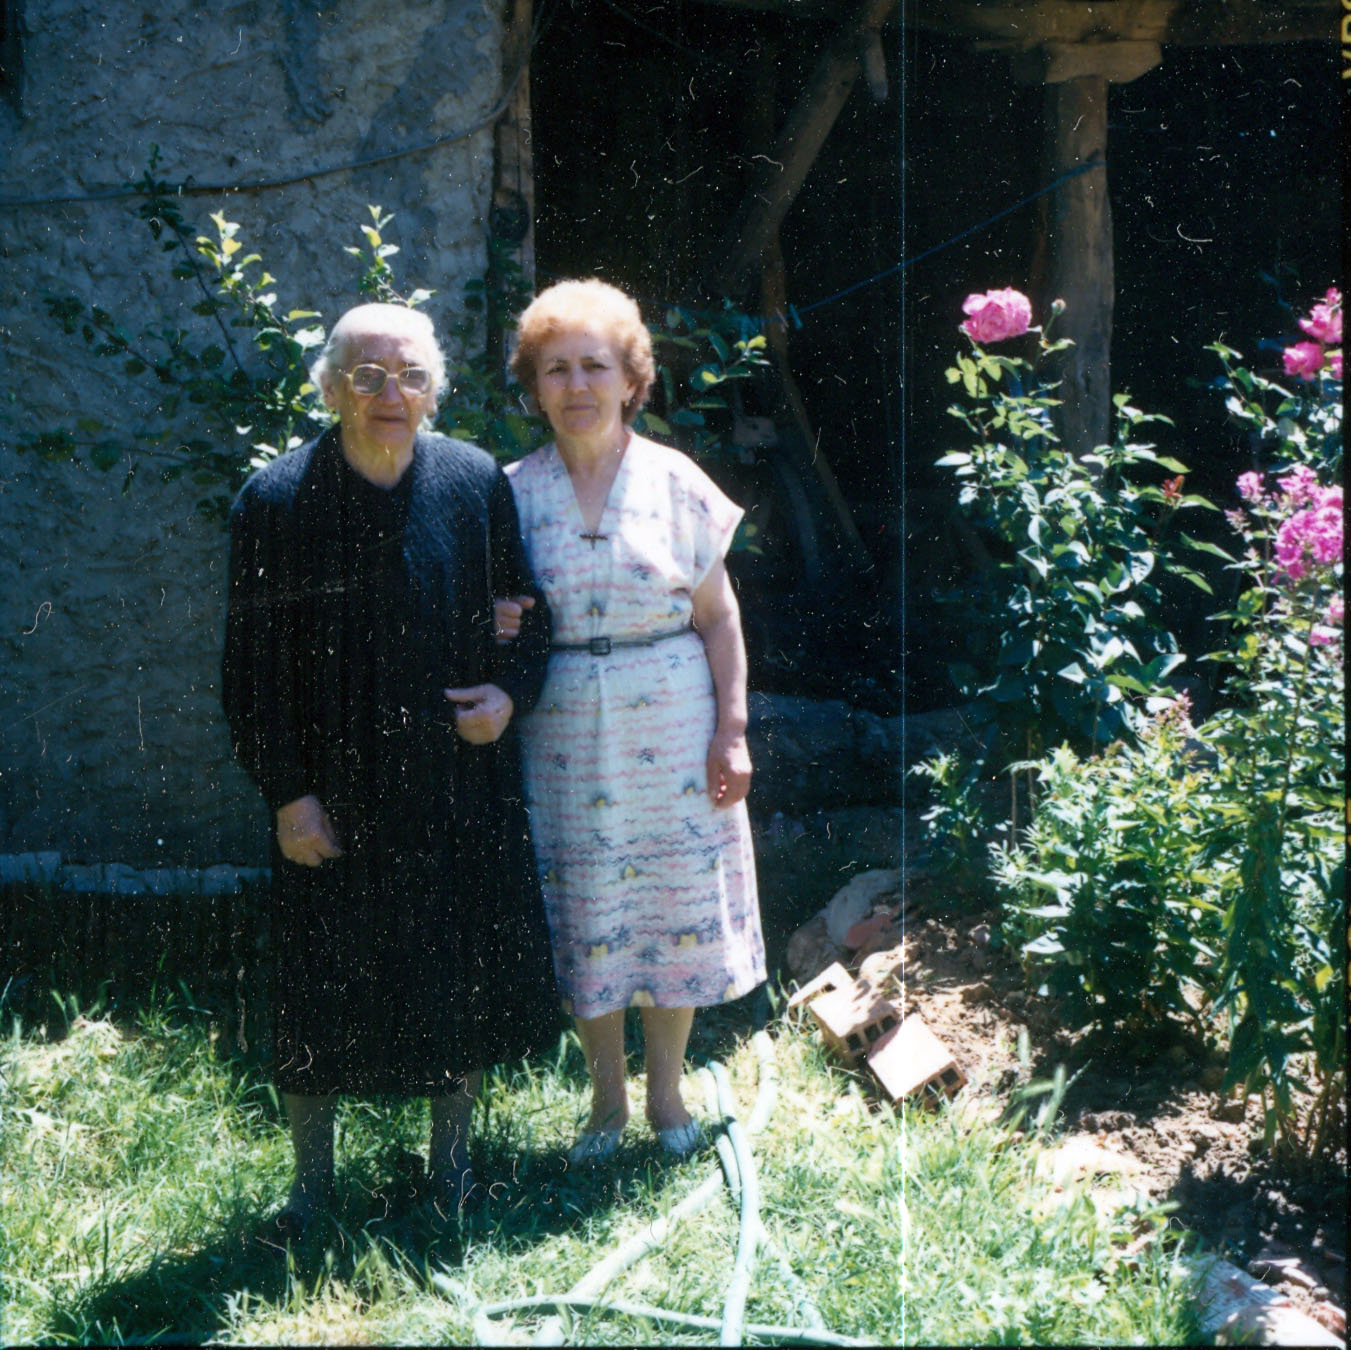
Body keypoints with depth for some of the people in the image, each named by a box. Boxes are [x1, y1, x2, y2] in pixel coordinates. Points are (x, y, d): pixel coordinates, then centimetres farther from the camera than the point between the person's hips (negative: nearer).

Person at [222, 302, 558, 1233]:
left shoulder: (477, 485, -1)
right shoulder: (277, 503, -7)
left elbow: (528, 612, 9)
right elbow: (254, 666, -4)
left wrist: (513, 691, -10)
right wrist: (286, 793, -8)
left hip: (462, 786, 2)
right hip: (336, 797, -2)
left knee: (464, 975, 12)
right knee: (325, 987, 6)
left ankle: (452, 1157, 33)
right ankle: (313, 1180, 27)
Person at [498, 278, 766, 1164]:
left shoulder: (676, 484, 0)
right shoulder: (513, 493, 2)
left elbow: (719, 617, 2)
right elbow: (494, 612, 10)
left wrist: (732, 731, -4)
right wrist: (492, 627, -14)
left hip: (672, 734, -1)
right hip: (564, 740, 1)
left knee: (678, 907, 6)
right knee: (583, 920, 6)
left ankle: (667, 1093, 25)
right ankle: (607, 1100, 25)